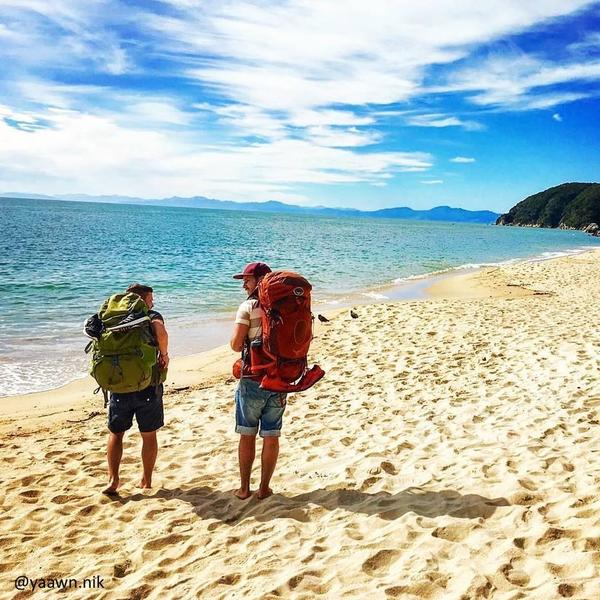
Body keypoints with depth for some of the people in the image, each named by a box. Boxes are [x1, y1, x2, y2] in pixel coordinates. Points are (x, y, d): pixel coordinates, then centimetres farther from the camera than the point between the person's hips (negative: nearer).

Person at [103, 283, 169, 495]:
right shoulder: (152, 317, -5)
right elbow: (161, 333, -27)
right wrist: (164, 354, -13)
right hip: (148, 386, -2)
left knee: (115, 433, 16)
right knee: (149, 435, 12)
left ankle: (113, 479, 6)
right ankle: (146, 480, 20)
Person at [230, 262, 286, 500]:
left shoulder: (248, 306, -10)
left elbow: (236, 344, -15)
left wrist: (245, 345, 5)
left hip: (253, 381, -3)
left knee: (247, 436, 9)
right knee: (271, 436, 9)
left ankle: (244, 488, 17)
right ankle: (264, 488, 17)